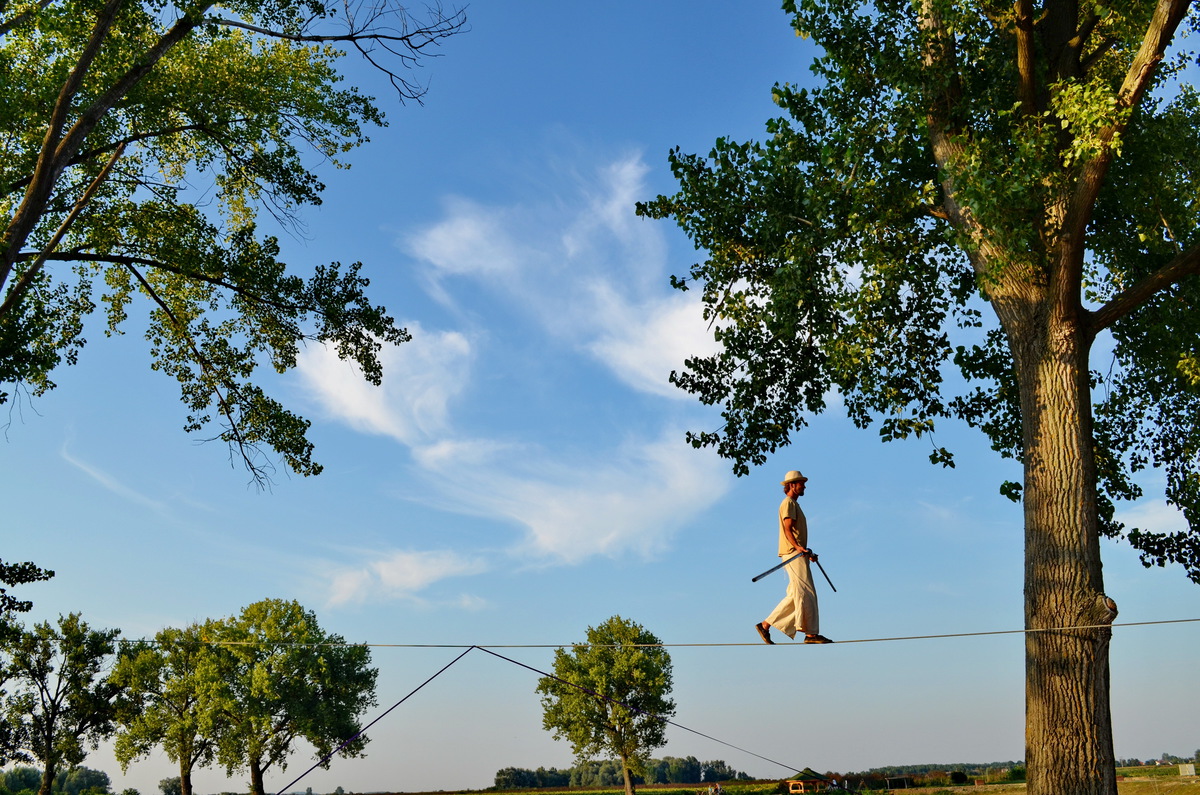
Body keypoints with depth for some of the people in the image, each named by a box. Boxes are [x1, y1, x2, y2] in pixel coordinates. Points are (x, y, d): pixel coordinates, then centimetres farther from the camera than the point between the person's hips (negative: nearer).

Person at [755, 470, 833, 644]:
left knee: (794, 596, 7)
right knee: (805, 592, -11)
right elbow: (788, 529, -18)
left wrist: (808, 553, 27)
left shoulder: (794, 504, 26)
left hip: (799, 553, 10)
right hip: (792, 553, -10)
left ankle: (765, 625, 8)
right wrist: (798, 547, -31)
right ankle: (811, 633, -11)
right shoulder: (788, 503, -6)